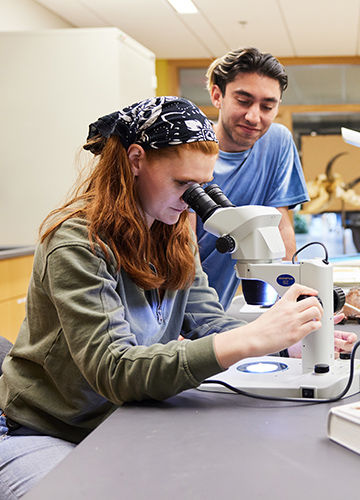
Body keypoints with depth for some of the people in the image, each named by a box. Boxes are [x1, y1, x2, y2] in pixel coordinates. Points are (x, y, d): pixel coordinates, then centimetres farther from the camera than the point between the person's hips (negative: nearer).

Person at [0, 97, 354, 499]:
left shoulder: (175, 236, 2)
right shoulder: (77, 243, -23)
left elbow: (206, 322, 2)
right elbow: (114, 371, -32)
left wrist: (293, 338, -16)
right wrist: (249, 340, -39)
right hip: (40, 435, -6)